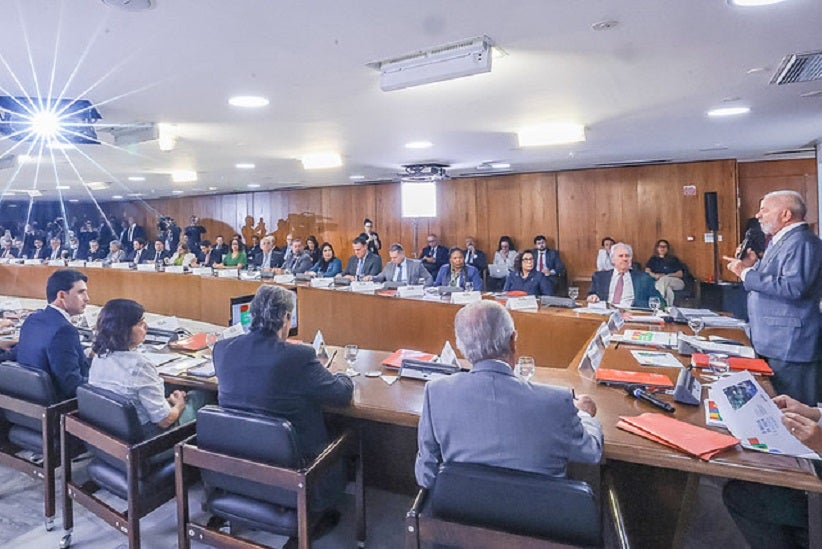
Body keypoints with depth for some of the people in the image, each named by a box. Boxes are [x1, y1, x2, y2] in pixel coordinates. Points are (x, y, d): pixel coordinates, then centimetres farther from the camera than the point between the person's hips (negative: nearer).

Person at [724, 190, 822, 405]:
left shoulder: (802, 242, -17)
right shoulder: (780, 240, 15)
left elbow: (793, 287, -29)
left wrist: (747, 273, -23)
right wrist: (754, 266, 8)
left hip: (791, 346, -10)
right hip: (772, 342, 10)